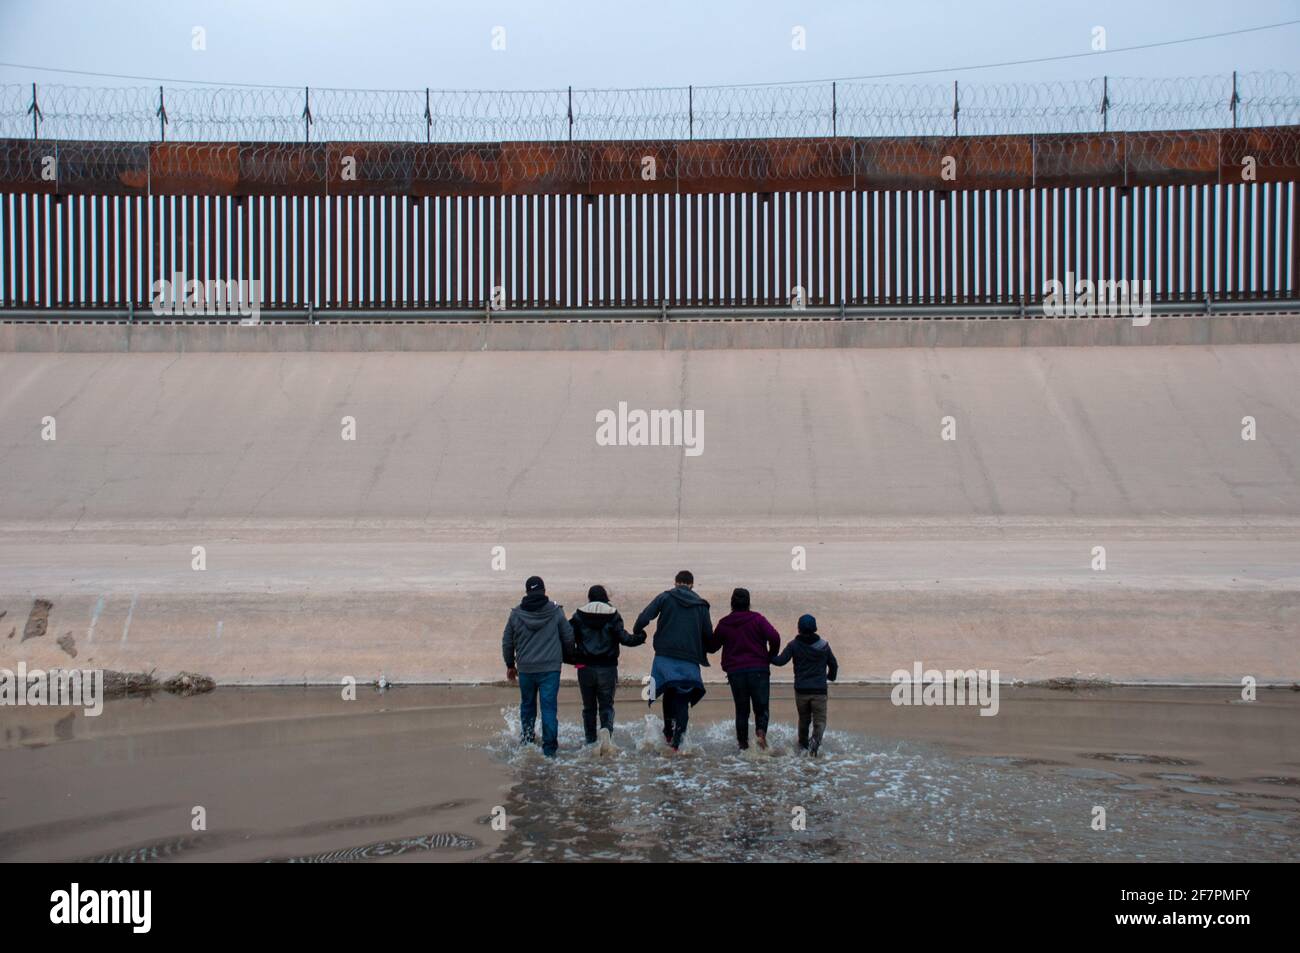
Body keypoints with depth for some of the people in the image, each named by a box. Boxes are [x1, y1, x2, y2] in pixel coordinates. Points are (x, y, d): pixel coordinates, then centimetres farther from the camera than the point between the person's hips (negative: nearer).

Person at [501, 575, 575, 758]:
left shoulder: (516, 614, 1)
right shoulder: (556, 612, -3)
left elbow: (507, 642, 9)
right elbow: (569, 638, 3)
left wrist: (510, 664, 23)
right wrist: (565, 657, 21)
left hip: (525, 669, 2)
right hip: (550, 668, -2)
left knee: (527, 705, 19)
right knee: (549, 708, 0)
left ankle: (526, 742, 25)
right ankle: (549, 748, -2)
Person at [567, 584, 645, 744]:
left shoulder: (580, 615, 1)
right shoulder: (613, 615, -3)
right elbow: (623, 638, -9)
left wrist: (572, 657, 8)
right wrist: (640, 638, 7)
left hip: (585, 668, 1)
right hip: (607, 668, -1)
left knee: (588, 706, 13)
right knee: (606, 705, 6)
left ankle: (591, 741, 14)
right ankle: (607, 729, -20)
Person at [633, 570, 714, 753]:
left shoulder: (664, 598, 4)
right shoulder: (701, 605, 9)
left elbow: (643, 618, -7)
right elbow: (709, 635, 7)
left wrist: (637, 633, 11)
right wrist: (701, 652, 24)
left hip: (665, 657, 0)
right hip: (690, 661, 0)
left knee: (669, 695, 18)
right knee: (683, 701, 4)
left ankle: (668, 734, 13)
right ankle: (677, 743, -5)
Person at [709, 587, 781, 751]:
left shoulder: (724, 623, 6)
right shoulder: (757, 619, -1)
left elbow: (712, 646, 14)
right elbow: (774, 637, -11)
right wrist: (771, 656, 4)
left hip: (735, 671, 2)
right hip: (758, 669, -2)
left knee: (741, 710, 11)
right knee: (761, 707, 4)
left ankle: (743, 743, 6)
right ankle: (761, 732, -22)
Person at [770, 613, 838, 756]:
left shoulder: (794, 645, -4)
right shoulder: (824, 645, 4)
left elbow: (780, 661, -12)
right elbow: (834, 664, 15)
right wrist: (831, 676, 36)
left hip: (801, 690, 0)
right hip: (819, 691, 0)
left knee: (803, 718, 19)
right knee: (820, 720, 1)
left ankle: (803, 743, 31)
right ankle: (816, 739, -26)